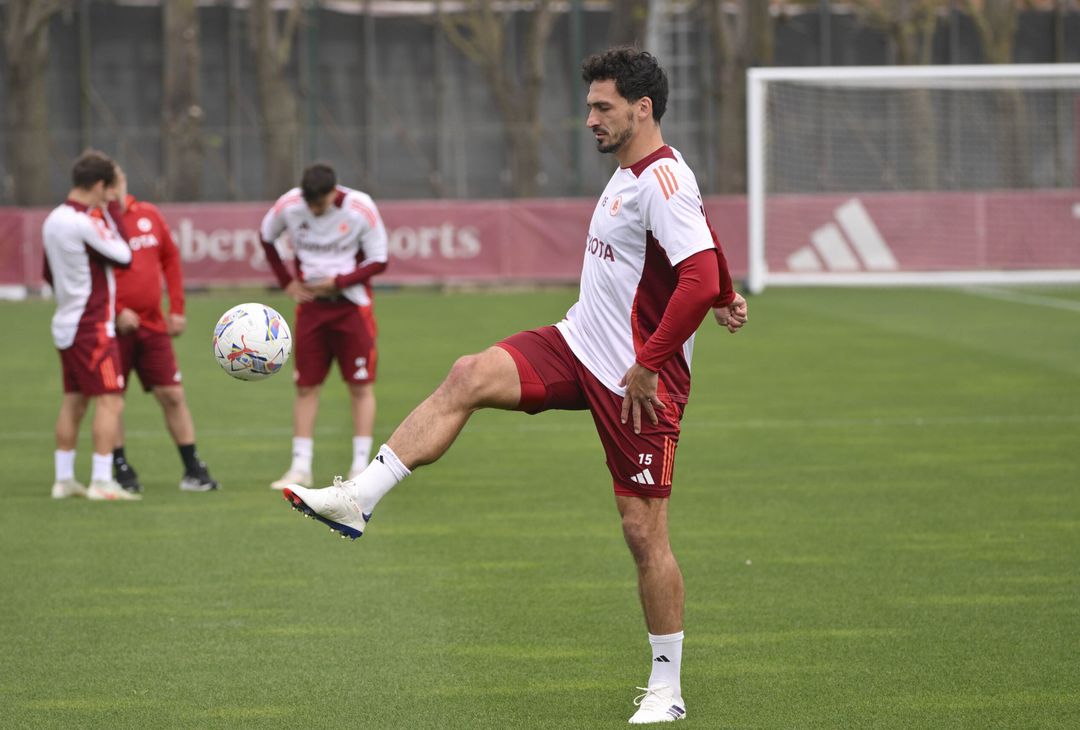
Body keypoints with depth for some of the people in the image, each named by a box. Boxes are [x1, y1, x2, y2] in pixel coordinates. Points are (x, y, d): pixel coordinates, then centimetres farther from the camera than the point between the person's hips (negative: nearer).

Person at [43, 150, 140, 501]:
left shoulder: (53, 220, 8)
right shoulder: (85, 223, -19)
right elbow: (123, 255, -10)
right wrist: (115, 208, -7)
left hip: (67, 324, 9)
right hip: (93, 326, -9)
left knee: (74, 400, 14)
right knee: (110, 401, -7)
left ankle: (64, 479, 17)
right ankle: (101, 482, -10)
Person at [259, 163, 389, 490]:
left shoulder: (360, 209, -17)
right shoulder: (289, 206, -11)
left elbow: (378, 261, -9)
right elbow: (266, 237, 10)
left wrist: (338, 282, -20)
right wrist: (286, 282, 1)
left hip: (352, 306, -2)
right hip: (310, 304, 2)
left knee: (360, 386, -2)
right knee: (306, 386, 1)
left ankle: (360, 467, 3)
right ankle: (300, 467, 5)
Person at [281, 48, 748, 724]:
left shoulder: (663, 182, -20)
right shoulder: (629, 174, 11)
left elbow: (699, 278, -30)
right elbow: (706, 238, 28)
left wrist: (647, 366, -26)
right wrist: (723, 297, 35)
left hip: (638, 382, -9)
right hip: (580, 346, 9)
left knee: (645, 531, -3)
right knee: (470, 376, -11)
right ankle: (360, 498, -15)